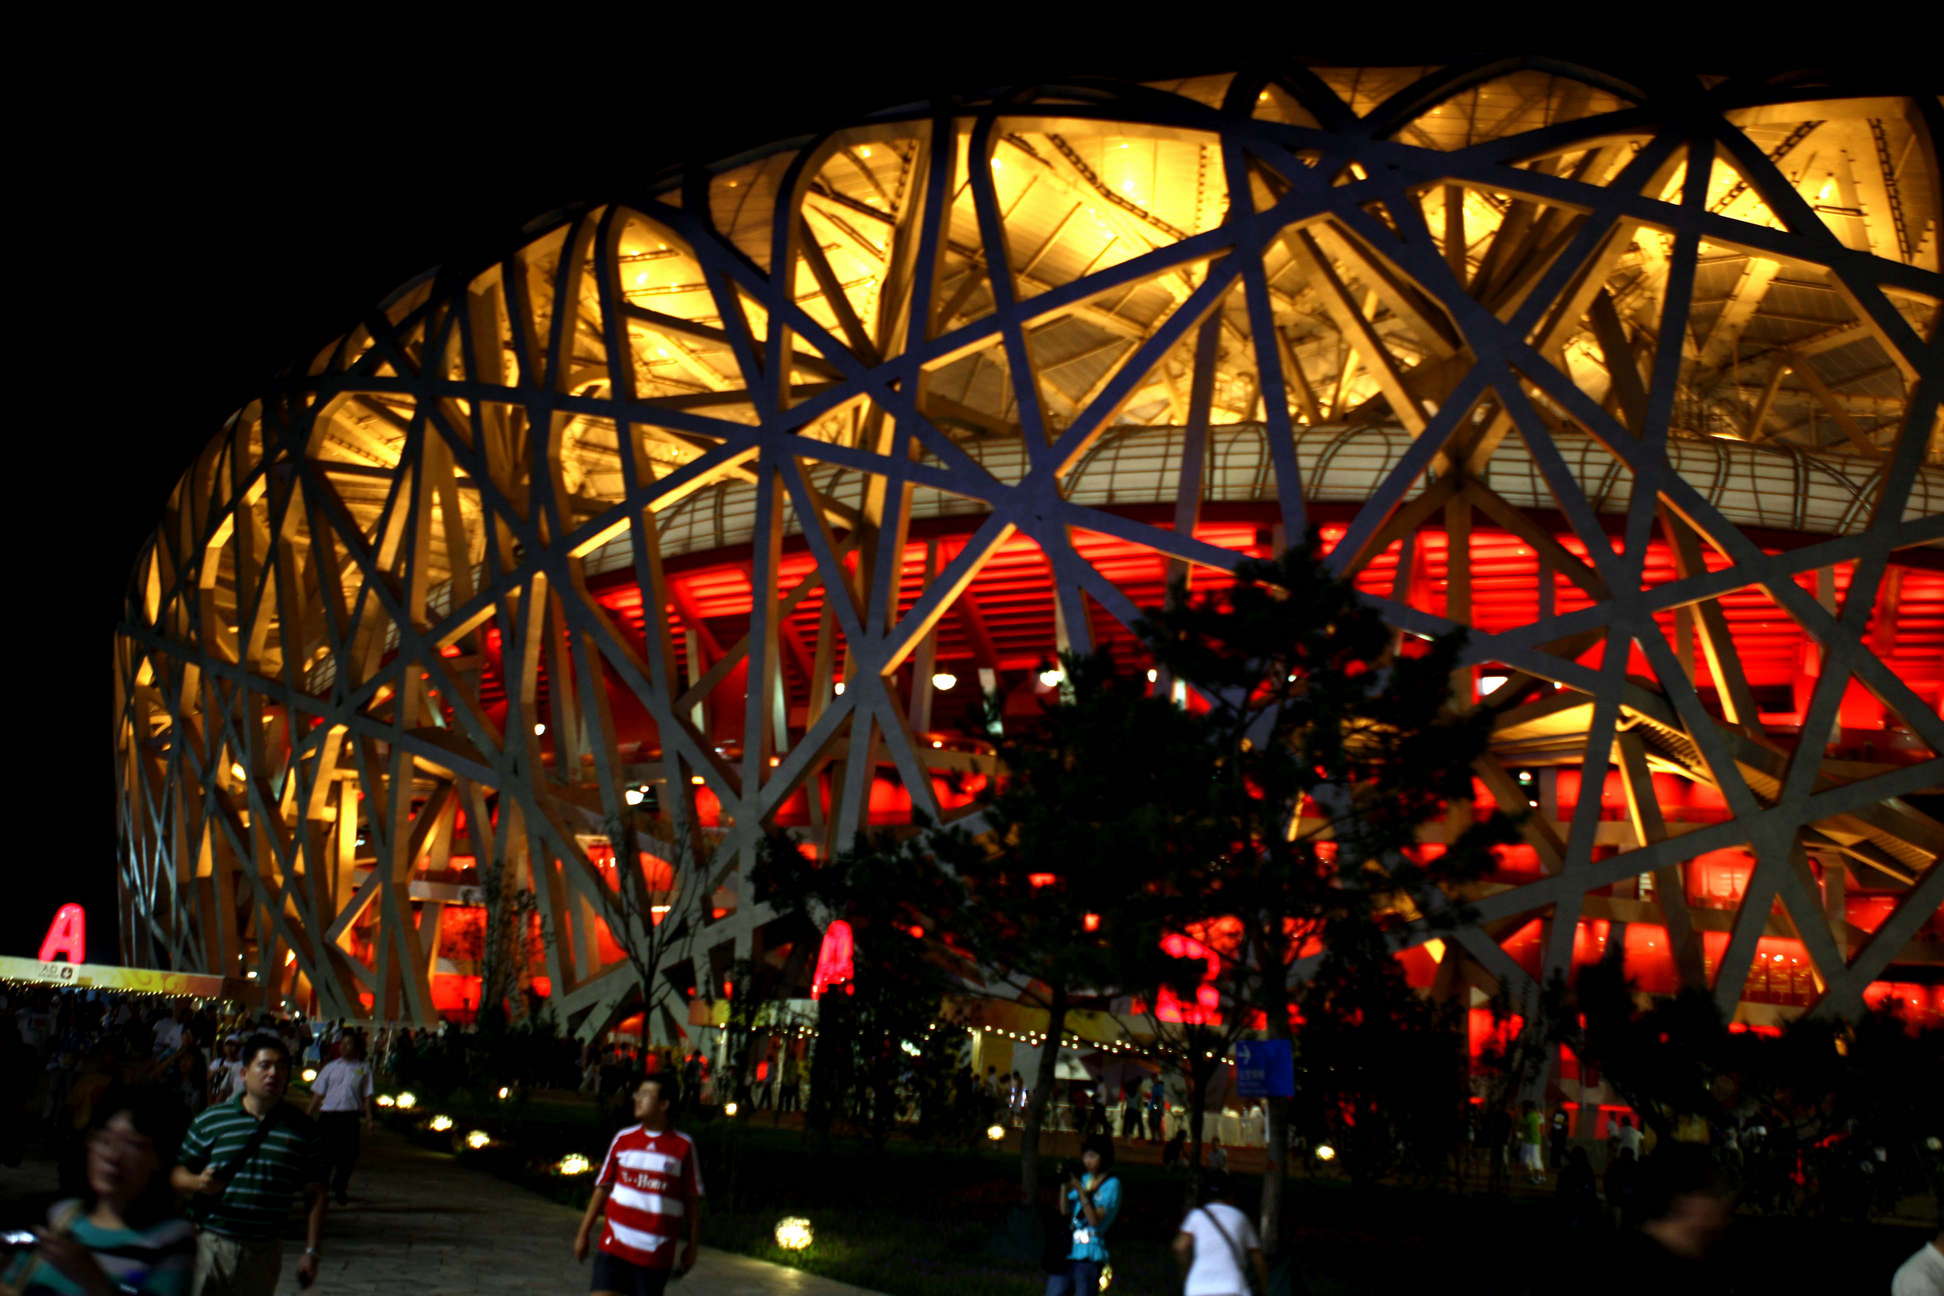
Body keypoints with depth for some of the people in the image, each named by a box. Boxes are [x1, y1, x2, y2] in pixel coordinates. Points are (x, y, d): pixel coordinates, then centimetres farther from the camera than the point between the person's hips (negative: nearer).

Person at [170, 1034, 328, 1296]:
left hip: (265, 1252, 1)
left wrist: (310, 1252, 4)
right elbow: (177, 1173, 7)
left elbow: (314, 1194, 8)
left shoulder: (302, 1129, 5)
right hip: (210, 1243, -1)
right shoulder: (210, 1120, 2)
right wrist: (198, 1183, -16)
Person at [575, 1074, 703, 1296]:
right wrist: (584, 1233, 12)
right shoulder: (623, 1139, 6)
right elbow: (602, 1187, 12)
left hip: (656, 1253, -2)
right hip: (614, 1244, 2)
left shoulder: (683, 1146, -2)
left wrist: (692, 1246, 2)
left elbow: (693, 1200, 3)